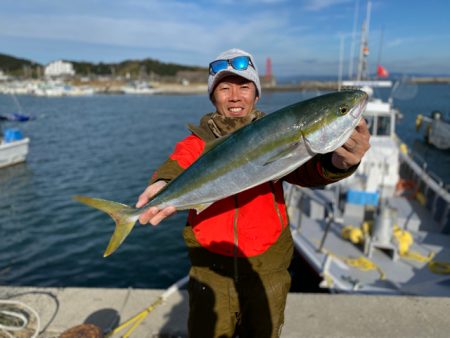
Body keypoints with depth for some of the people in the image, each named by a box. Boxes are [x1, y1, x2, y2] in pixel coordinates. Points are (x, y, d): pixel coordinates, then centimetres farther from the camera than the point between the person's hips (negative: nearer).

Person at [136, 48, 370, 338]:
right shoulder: (198, 143, -2)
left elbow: (305, 171, -21)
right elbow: (178, 166, -22)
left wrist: (338, 162, -43)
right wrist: (166, 187, -45)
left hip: (267, 271, 1)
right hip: (211, 271, 0)